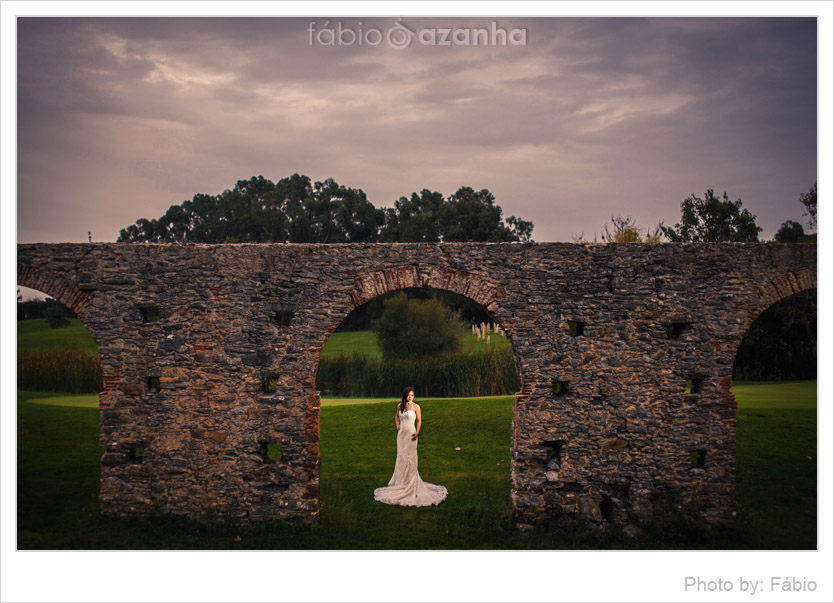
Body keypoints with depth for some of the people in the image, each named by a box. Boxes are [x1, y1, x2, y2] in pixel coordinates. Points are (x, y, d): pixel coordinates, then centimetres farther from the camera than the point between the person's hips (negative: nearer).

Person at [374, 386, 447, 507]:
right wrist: (397, 425, 10)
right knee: (401, 456, 11)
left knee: (411, 457, -1)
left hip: (410, 434, -5)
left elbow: (419, 420, -4)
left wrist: (417, 432, -15)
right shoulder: (400, 406, 7)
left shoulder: (416, 407, -7)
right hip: (401, 434, 5)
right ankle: (401, 480, 22)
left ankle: (411, 482, 7)